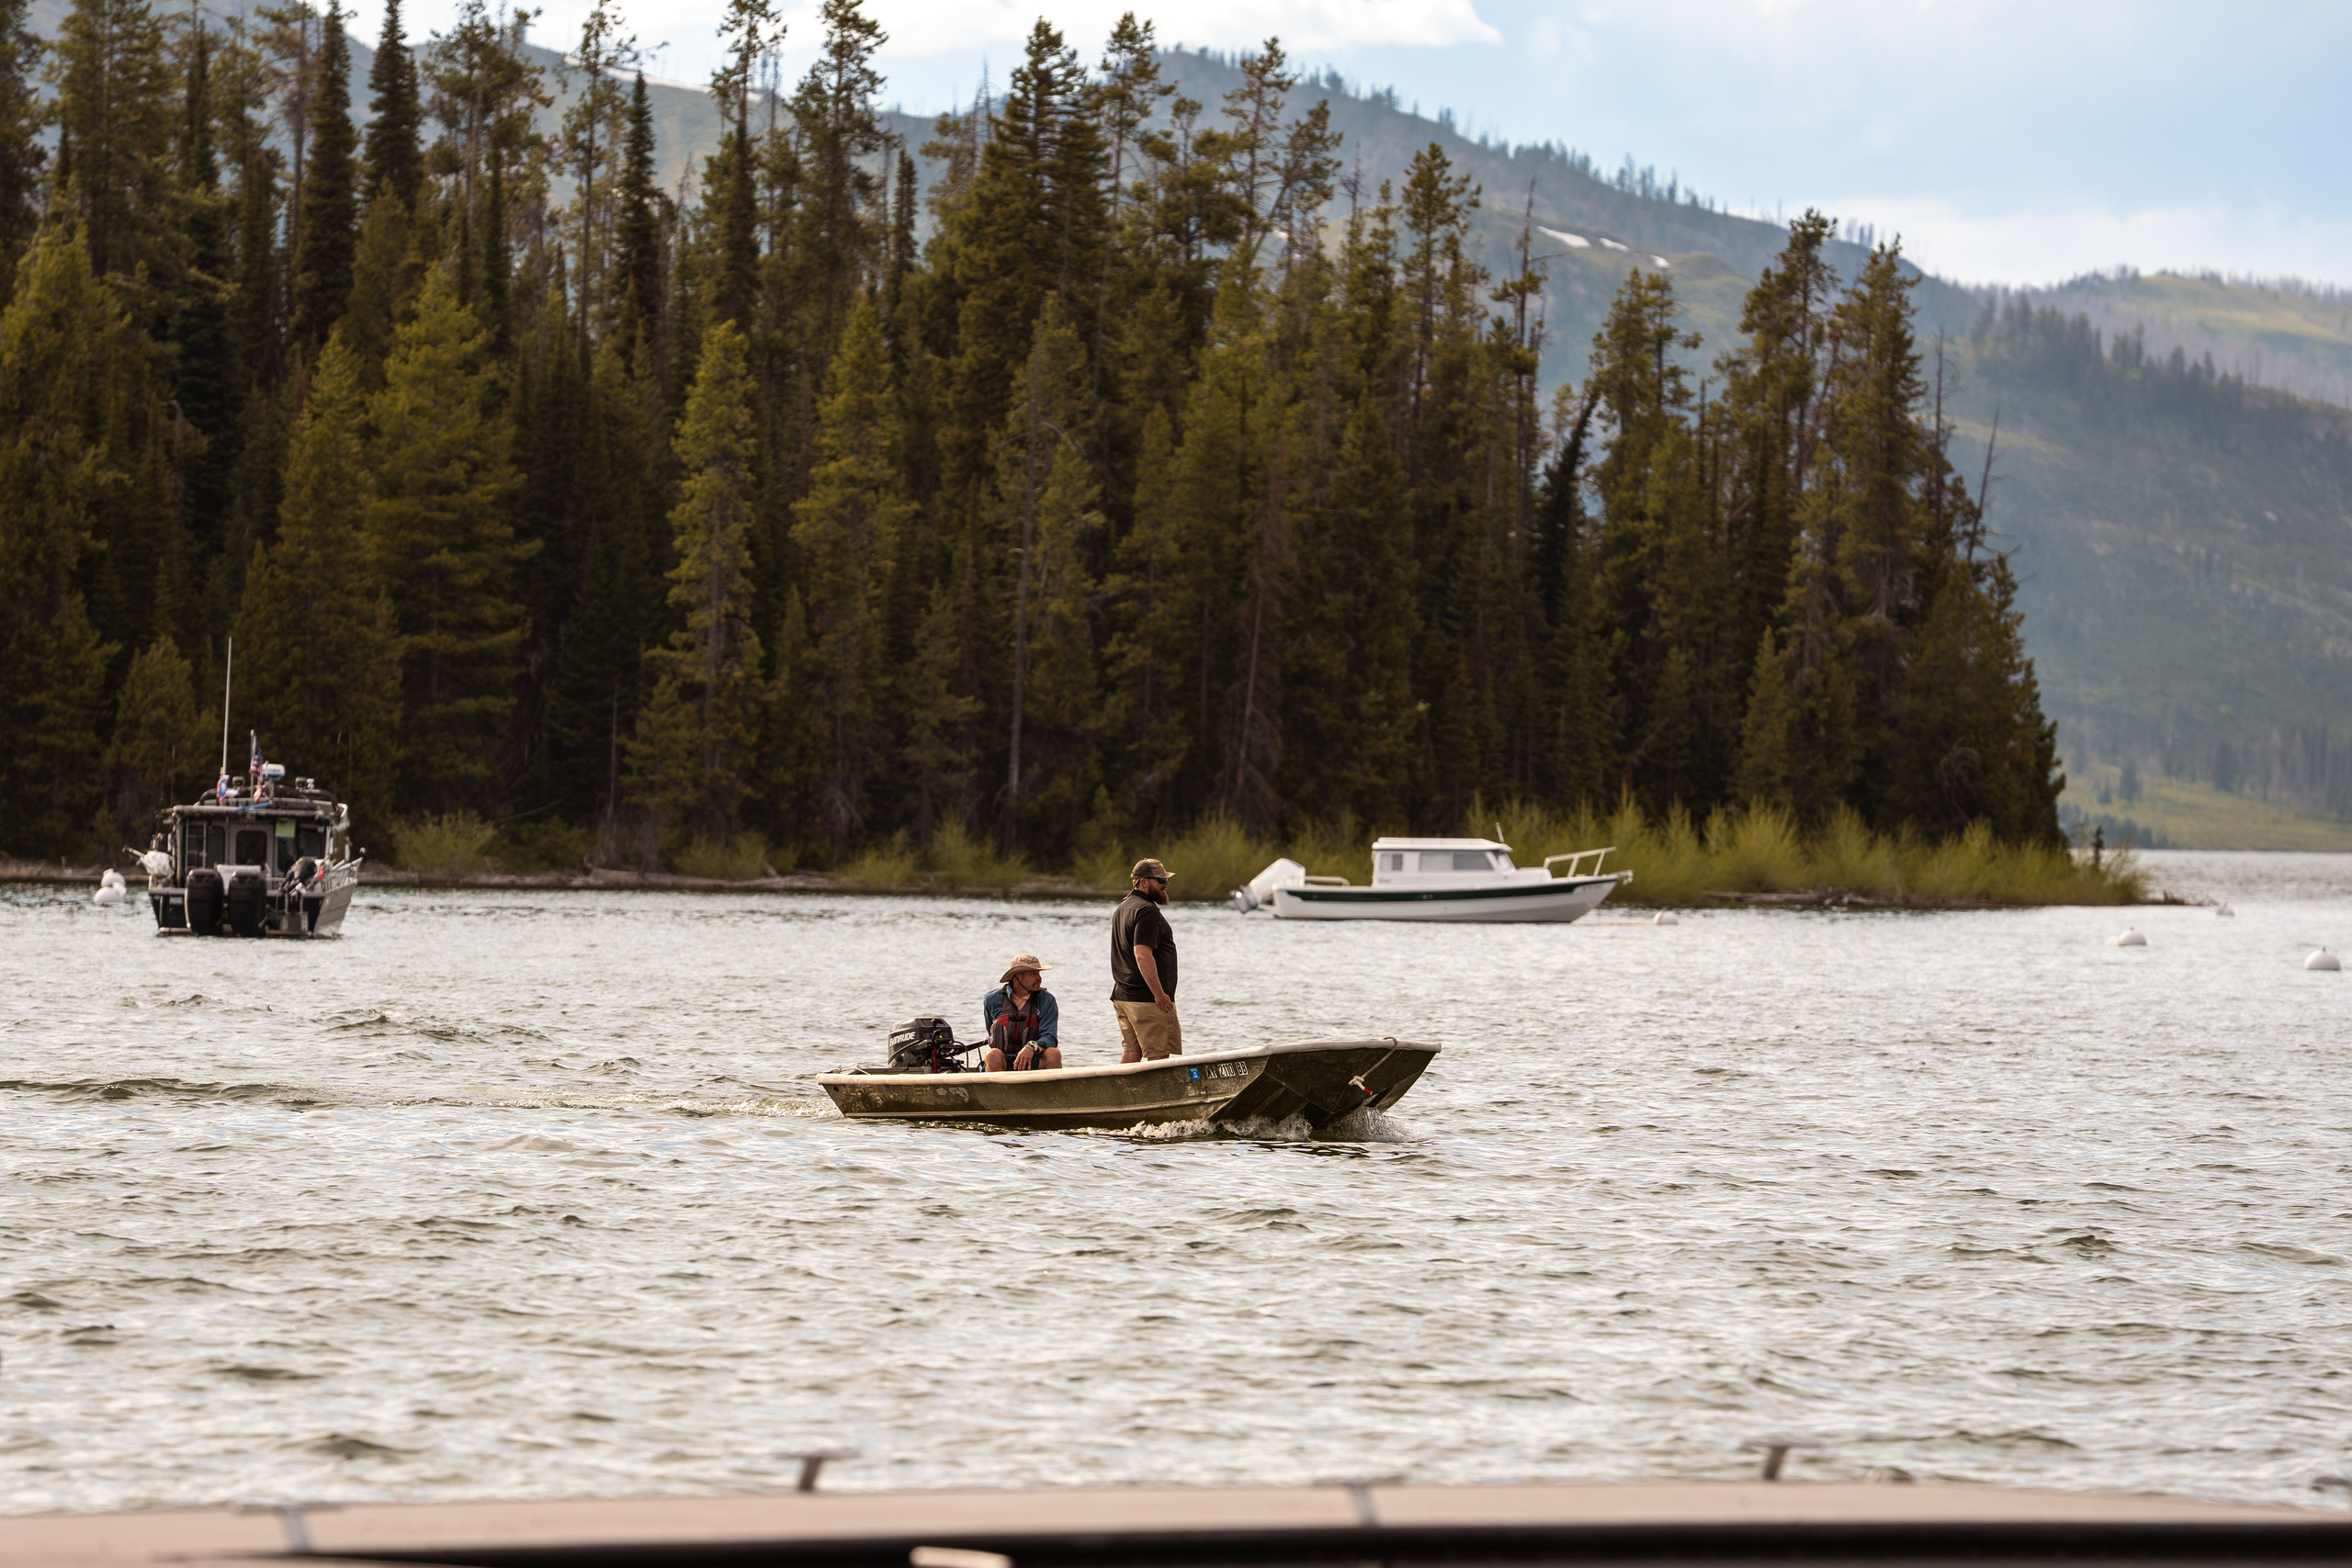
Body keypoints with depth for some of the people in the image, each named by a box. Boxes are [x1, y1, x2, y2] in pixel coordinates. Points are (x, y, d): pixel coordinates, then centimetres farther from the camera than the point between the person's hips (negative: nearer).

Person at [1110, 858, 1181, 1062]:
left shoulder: (1122, 908, 19)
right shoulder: (1147, 911, -14)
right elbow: (1142, 954, -24)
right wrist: (1159, 993, -22)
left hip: (1122, 996, 10)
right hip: (1146, 999, -10)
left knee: (1131, 1053, 9)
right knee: (1158, 1055, -8)